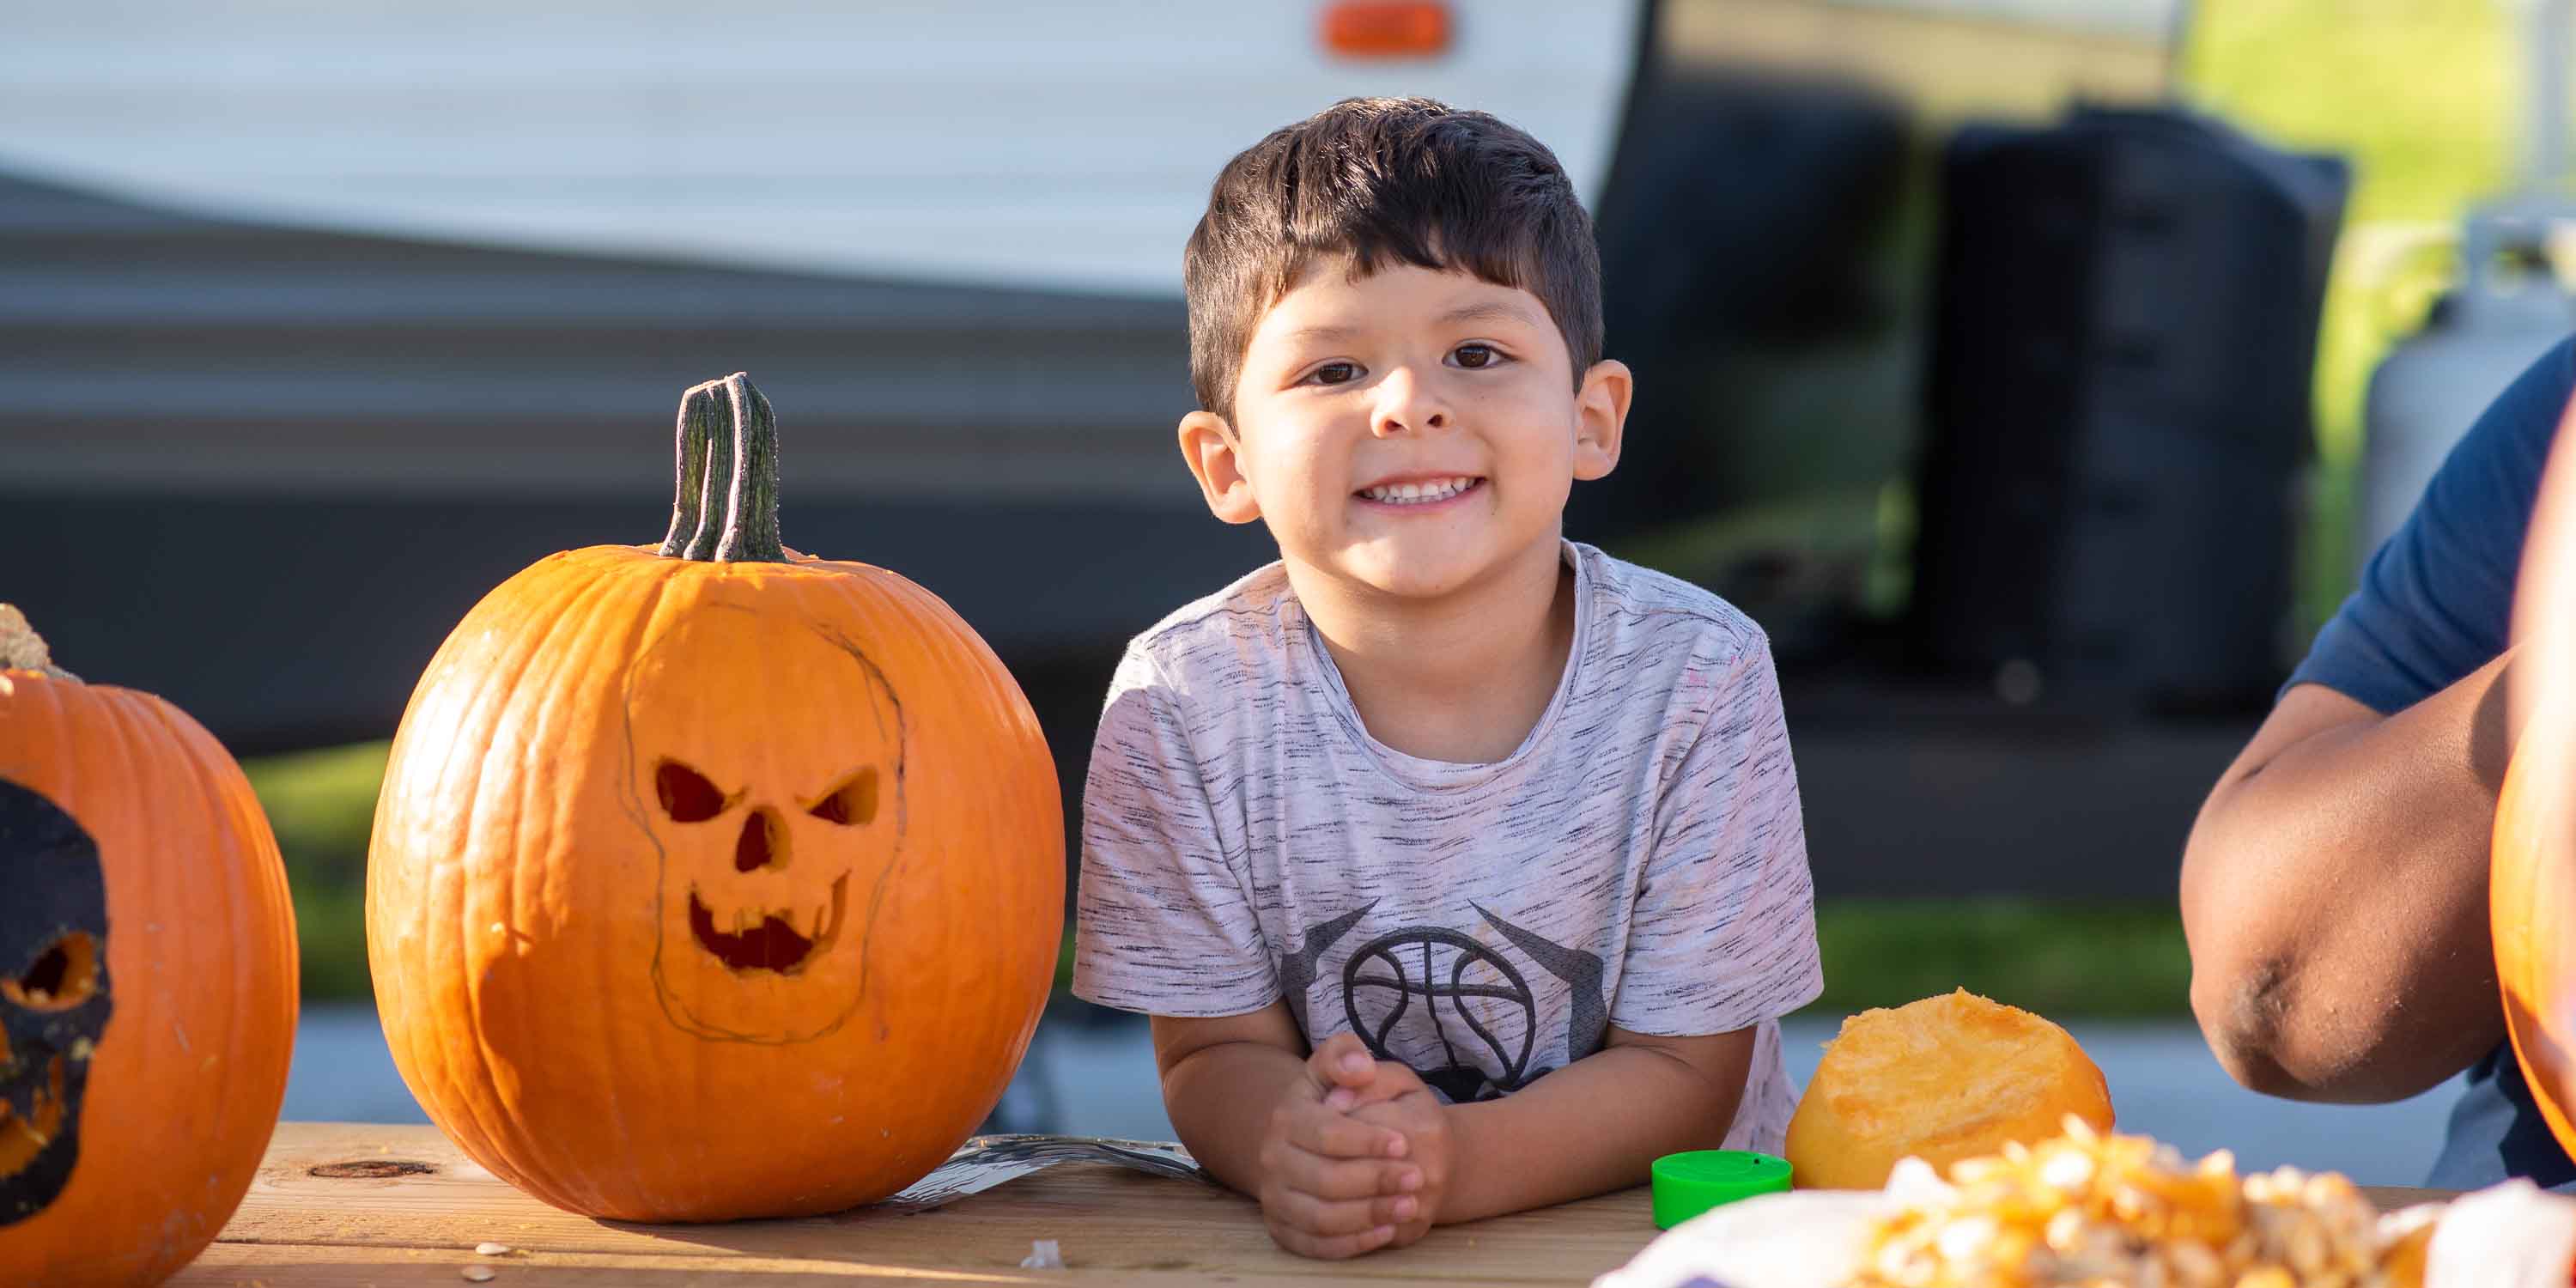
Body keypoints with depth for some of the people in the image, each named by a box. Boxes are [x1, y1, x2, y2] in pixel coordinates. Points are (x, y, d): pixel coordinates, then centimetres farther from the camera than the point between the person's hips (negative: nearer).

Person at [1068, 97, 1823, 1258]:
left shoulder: (1693, 678, -11)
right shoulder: (1187, 697, -9)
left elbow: (1683, 1075, -10)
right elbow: (1215, 1053, -5)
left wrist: (1454, 1160, -28)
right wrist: (1289, 1148, -28)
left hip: (1661, 1230, 0)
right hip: (1317, 1252, 1)